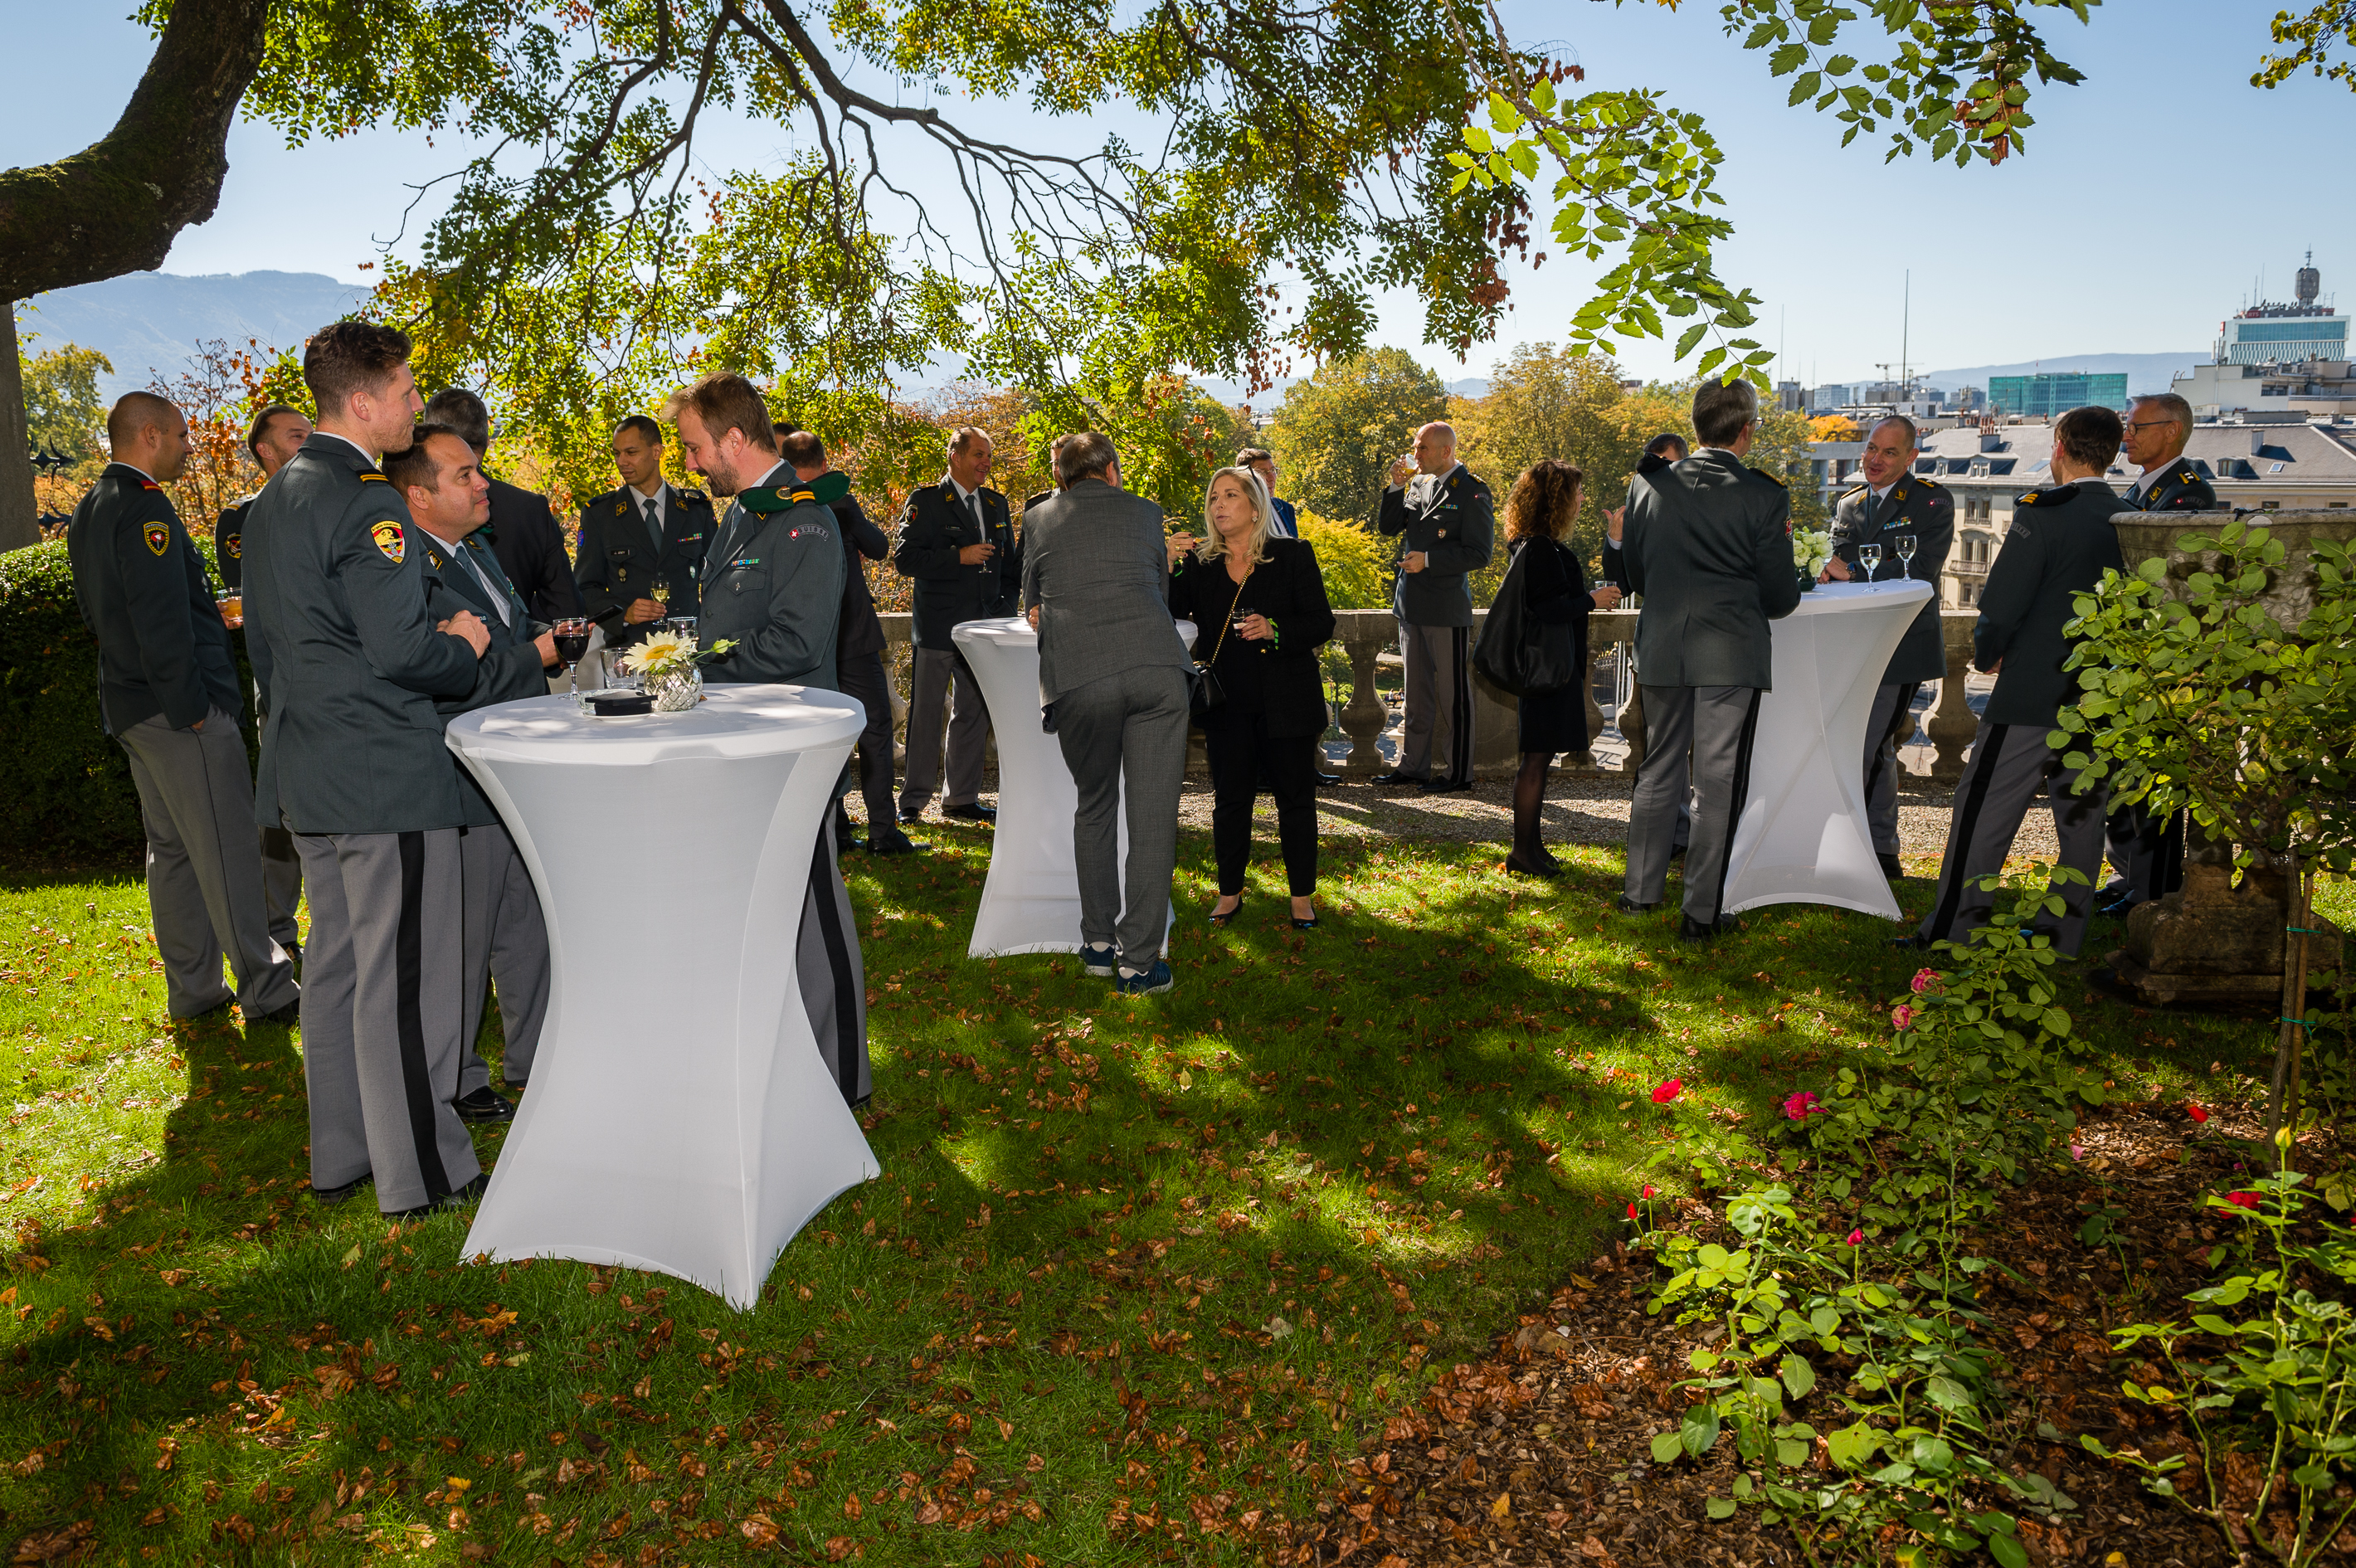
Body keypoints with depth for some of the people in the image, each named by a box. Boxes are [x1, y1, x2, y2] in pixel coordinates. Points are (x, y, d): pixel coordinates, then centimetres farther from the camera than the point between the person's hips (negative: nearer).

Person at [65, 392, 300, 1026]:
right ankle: (265, 989, -4)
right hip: (179, 709, -10)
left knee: (171, 848, 14)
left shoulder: (90, 511, 17)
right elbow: (161, 617, -21)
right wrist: (189, 706, -19)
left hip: (130, 705, 10)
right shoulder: (145, 506, -15)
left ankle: (192, 989, 20)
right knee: (228, 851, -7)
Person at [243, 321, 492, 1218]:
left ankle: (339, 1156, 27)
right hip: (385, 771, -10)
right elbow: (399, 648, -22)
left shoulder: (272, 500, 14)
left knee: (336, 963, 16)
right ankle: (422, 1172, 7)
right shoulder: (366, 502, -17)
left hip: (306, 769, 10)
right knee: (404, 977, -2)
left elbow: (264, 634, 20)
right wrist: (463, 649, -4)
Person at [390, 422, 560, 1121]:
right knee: (462, 942, 5)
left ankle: (534, 1061, 33)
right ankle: (455, 1083, 22)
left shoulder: (477, 551, 14)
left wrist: (550, 638, 7)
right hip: (462, 789, -9)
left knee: (527, 929, 18)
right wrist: (535, 653, -18)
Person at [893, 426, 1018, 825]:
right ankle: (913, 800, 8)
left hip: (983, 626, 6)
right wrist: (960, 557, -18)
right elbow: (904, 559, -12)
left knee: (974, 714, 11)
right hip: (938, 626, -6)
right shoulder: (926, 501, -4)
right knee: (926, 715, -1)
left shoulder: (996, 504, 14)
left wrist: (1006, 605, 6)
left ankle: (962, 798, 21)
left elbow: (1010, 562, 20)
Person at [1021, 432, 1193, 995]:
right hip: (1156, 668, -1)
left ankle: (1098, 943, 24)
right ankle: (1139, 963, 4)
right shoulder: (1145, 511, 22)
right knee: (1153, 818, 3)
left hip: (1076, 679, 1)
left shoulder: (1038, 520, 22)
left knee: (1095, 808, 19)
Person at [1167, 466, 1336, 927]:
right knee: (1230, 798, 7)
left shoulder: (1293, 556, -1)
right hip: (1228, 703, 2)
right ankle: (1229, 893, 21)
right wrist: (1170, 568, -14)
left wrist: (1275, 630, -21)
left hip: (1286, 699, -2)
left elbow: (1322, 624, -4)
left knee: (1295, 798, 3)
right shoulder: (1198, 563, 6)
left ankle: (1302, 897, 16)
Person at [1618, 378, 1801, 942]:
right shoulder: (1764, 495, -7)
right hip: (1731, 652, -4)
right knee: (1717, 781, 3)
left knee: (1659, 771, 17)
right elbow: (1780, 596, -3)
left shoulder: (1649, 484, 2)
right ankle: (1701, 912, 7)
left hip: (1660, 649, 4)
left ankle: (1640, 891, 24)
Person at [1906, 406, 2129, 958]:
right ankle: (2067, 938, 19)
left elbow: (2002, 604, -13)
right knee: (2081, 817, 12)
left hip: (2033, 692, -6)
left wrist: (1986, 656, 4)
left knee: (1983, 813, -1)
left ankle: (1949, 933, 2)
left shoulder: (2042, 513, -13)